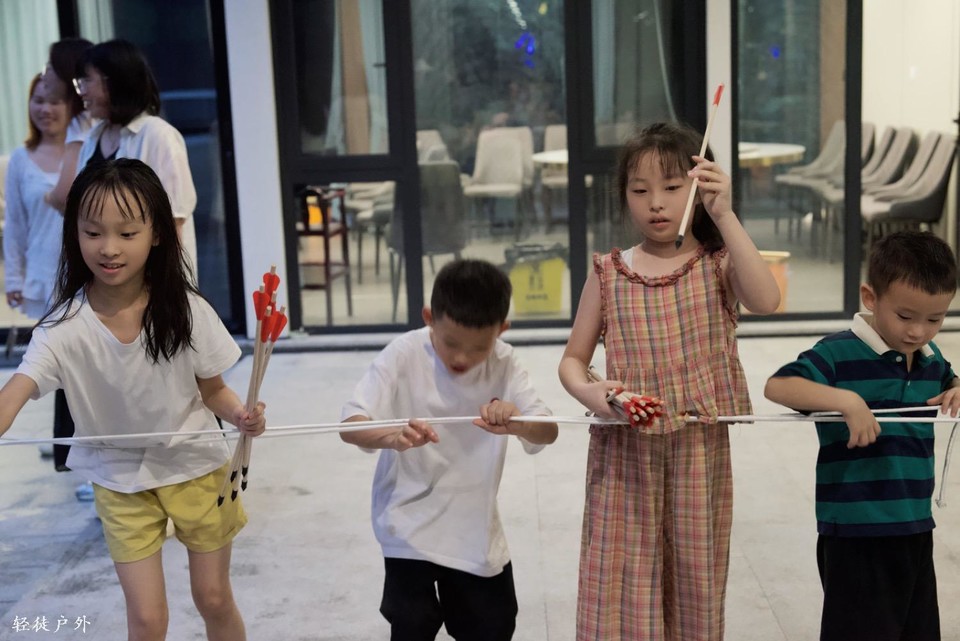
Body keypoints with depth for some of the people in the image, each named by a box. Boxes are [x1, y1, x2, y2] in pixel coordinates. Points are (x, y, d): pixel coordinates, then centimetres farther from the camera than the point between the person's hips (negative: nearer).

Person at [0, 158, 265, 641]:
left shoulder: (186, 312, -17)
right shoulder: (64, 327, -20)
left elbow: (213, 390, -4)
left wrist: (240, 414, -26)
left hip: (196, 468, 1)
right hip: (120, 480, 0)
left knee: (213, 598, 13)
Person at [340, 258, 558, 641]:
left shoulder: (504, 363, -8)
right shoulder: (404, 355, -17)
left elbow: (548, 432, -13)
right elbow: (350, 425, -23)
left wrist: (516, 424, -37)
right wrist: (392, 437, -46)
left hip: (477, 529, 3)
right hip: (411, 527, -3)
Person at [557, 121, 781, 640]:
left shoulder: (718, 265, -1)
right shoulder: (608, 274, 2)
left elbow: (766, 300, -22)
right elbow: (572, 359, 7)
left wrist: (723, 215, -23)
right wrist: (588, 392, -15)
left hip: (699, 448, 0)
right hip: (623, 451, 1)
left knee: (694, 579, 12)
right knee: (621, 586, 3)